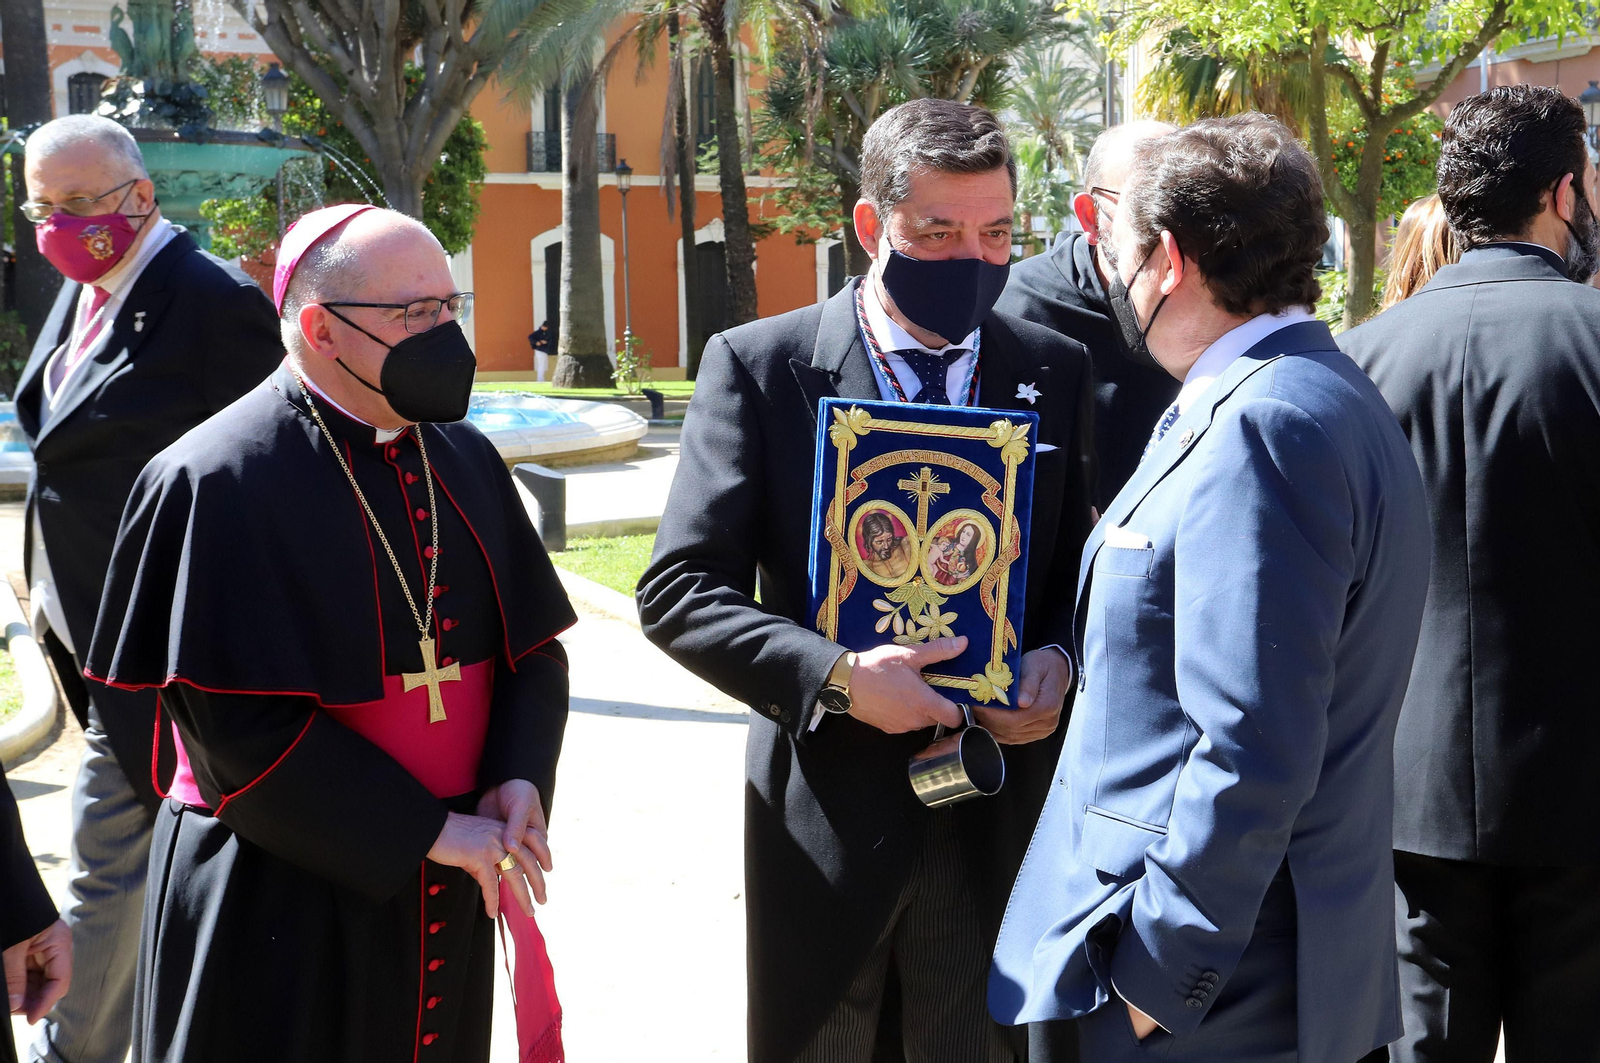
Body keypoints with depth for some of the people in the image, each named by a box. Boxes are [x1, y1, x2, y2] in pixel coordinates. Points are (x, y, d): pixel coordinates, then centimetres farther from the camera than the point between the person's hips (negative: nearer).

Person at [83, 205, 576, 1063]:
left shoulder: (463, 459, 6)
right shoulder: (221, 483, -15)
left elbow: (532, 644, 10)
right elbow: (241, 727, -19)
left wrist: (519, 780, -9)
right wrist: (429, 832, -17)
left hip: (447, 896, 6)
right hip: (281, 911, -6)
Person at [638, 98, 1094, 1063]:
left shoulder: (1057, 370, 4)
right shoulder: (758, 365, -4)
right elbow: (679, 592, -9)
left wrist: (1060, 657, -11)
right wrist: (834, 677, -22)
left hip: (997, 814, 2)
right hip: (826, 812, -2)